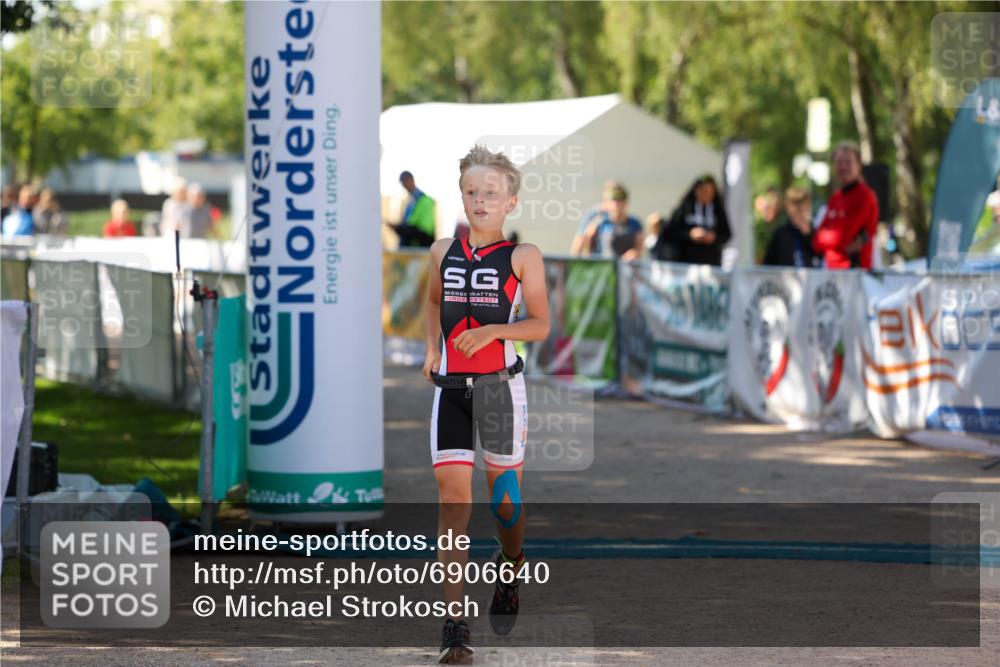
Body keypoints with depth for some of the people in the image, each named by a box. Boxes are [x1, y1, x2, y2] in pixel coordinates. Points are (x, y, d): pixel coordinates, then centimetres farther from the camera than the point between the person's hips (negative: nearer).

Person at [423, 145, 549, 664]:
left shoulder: (522, 257, -2)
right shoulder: (442, 252, 9)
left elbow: (540, 325, -3)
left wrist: (493, 330, -18)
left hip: (499, 383, -2)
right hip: (450, 385, 2)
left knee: (504, 491, 11)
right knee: (453, 495, -8)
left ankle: (511, 564, 45)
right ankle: (454, 621, -12)